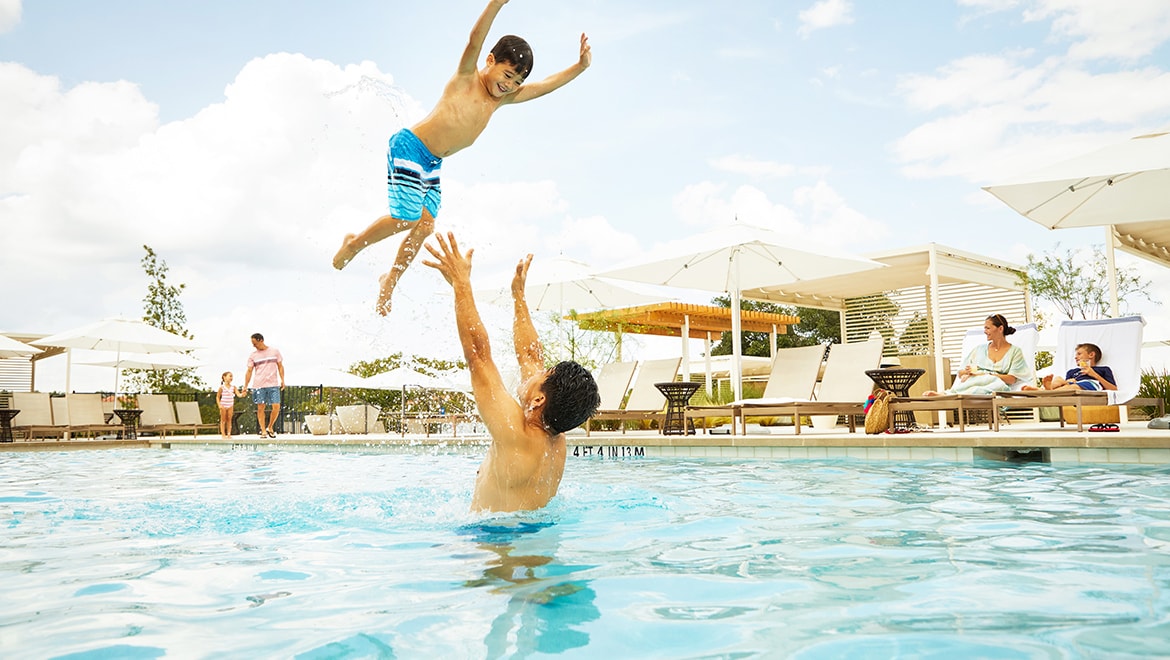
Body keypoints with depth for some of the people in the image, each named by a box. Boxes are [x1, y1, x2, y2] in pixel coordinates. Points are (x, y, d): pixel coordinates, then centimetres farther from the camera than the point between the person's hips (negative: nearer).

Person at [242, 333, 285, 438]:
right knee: (260, 408, 0)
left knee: (276, 407, -7)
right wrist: (245, 386, -4)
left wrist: (282, 380, 0)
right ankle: (263, 431, 8)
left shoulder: (275, 352, 6)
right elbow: (249, 371, 4)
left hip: (273, 384, -1)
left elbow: (280, 366, 9)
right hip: (259, 385, 1)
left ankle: (270, 427, 12)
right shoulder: (253, 355, 6)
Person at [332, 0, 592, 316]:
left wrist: (580, 66, 2)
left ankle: (391, 279, 20)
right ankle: (354, 243, 12)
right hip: (409, 147, -8)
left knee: (425, 225, 2)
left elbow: (543, 87, 10)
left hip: (433, 163, 8)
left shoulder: (503, 98, 8)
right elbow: (475, 40, -28)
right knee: (406, 219, -14)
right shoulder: (466, 78, -11)